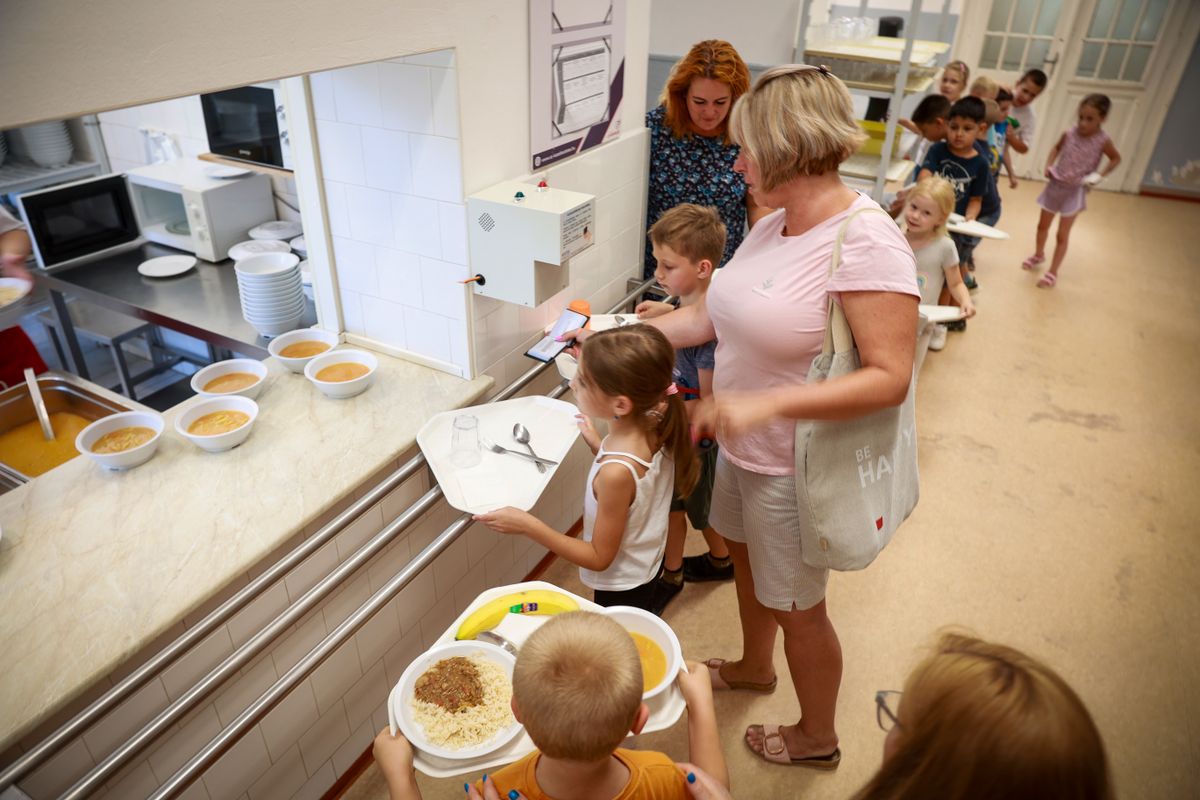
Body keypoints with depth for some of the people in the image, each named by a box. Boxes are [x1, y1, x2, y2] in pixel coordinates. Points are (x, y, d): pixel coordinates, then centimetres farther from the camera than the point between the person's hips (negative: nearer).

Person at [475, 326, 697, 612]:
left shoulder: (616, 473, -38)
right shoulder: (652, 432, -15)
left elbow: (600, 558, -25)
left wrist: (528, 526, -29)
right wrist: (597, 444, -1)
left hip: (620, 591, -7)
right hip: (646, 570, 7)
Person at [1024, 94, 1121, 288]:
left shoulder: (1102, 141, -16)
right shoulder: (1070, 133, -10)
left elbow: (1116, 159, -1)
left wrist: (1099, 175, -13)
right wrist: (1048, 165, -4)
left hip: (1075, 191, -4)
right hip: (1056, 185, 4)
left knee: (1062, 235, 0)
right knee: (1043, 225, 21)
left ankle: (1053, 272, 10)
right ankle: (1039, 254, 47)